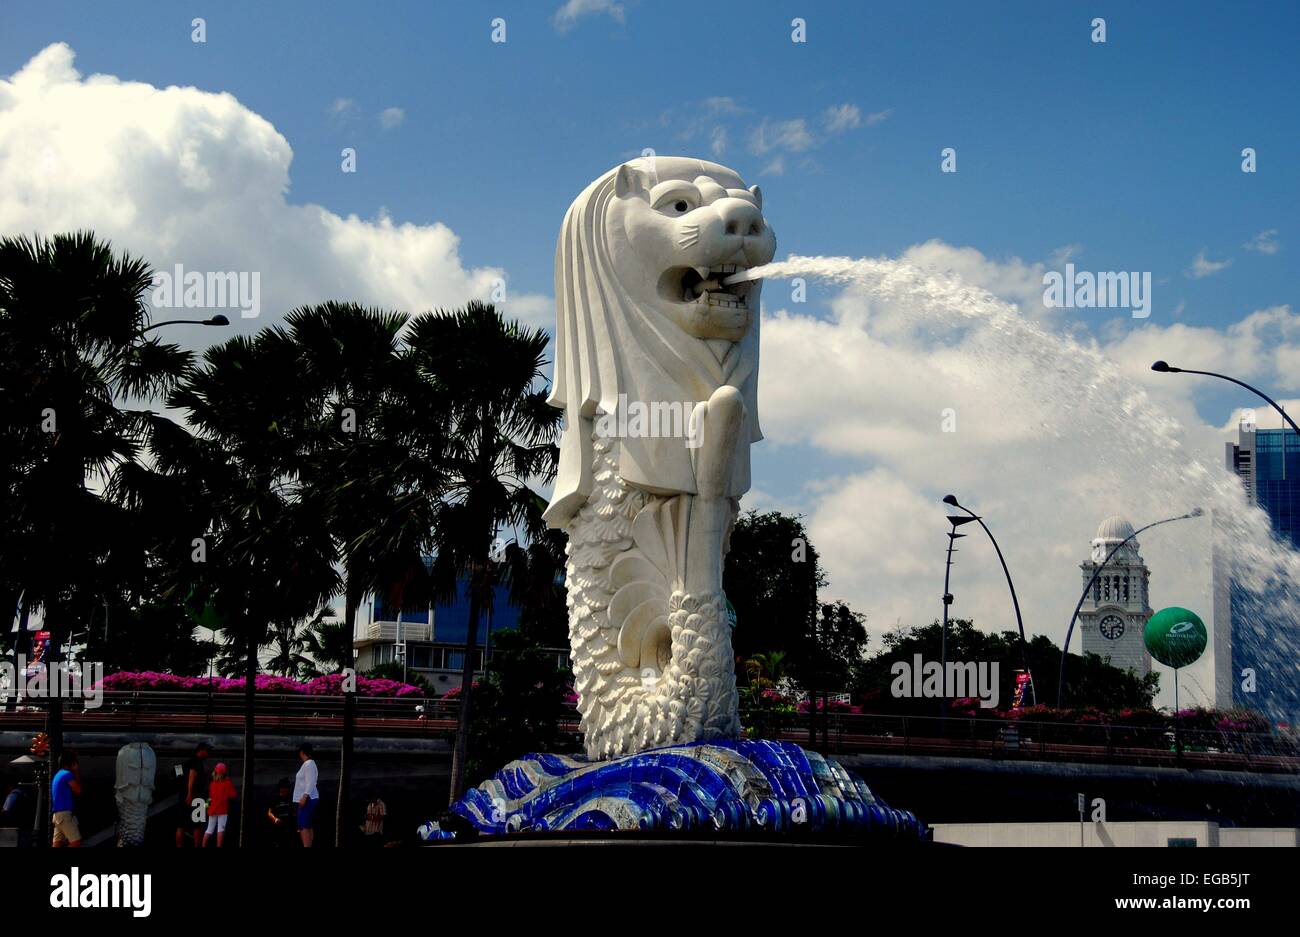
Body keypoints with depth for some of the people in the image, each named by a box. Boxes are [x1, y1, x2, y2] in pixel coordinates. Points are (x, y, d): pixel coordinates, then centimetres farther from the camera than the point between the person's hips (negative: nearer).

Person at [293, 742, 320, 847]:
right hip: (309, 799, 10)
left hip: (307, 799, -10)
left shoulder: (308, 764, -13)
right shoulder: (309, 764, 18)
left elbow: (310, 783, -21)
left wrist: (304, 797, -27)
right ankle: (309, 847, 7)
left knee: (304, 826, -14)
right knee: (309, 826, 8)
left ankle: (306, 847, -21)